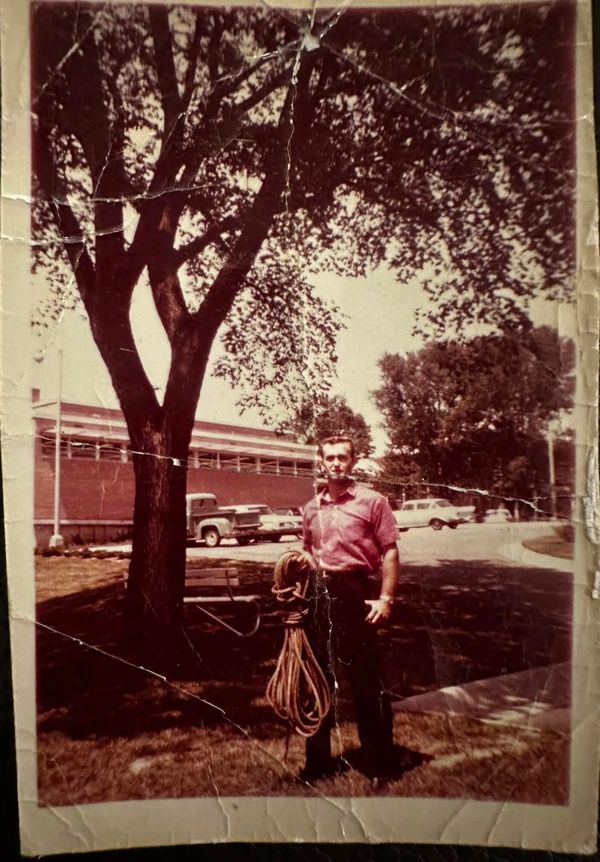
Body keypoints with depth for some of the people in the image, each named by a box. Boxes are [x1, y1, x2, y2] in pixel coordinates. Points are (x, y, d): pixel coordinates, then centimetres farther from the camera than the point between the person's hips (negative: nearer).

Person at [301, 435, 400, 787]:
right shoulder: (312, 508, 11)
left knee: (367, 680, 4)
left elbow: (390, 552, -7)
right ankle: (318, 760, 30)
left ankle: (378, 763, 22)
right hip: (319, 594, 5)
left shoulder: (372, 501, -3)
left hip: (355, 592, -5)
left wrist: (385, 598, -15)